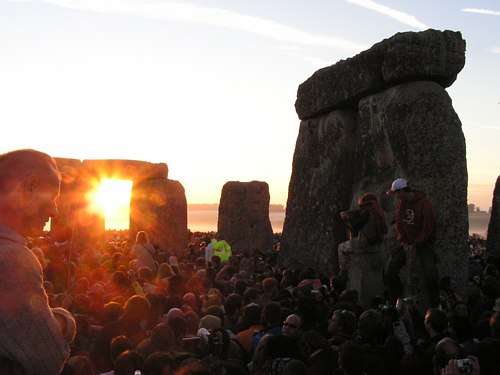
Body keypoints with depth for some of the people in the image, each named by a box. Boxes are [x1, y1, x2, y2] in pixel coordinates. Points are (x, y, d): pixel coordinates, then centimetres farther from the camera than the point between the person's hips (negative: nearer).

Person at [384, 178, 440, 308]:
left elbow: (428, 228, -14)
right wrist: (404, 242, -6)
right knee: (390, 271, -7)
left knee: (431, 273, -21)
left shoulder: (424, 202, -14)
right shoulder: (401, 202, 4)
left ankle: (435, 305, -4)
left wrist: (415, 245, -16)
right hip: (407, 242, 6)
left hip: (423, 242, -5)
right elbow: (399, 224, 8)